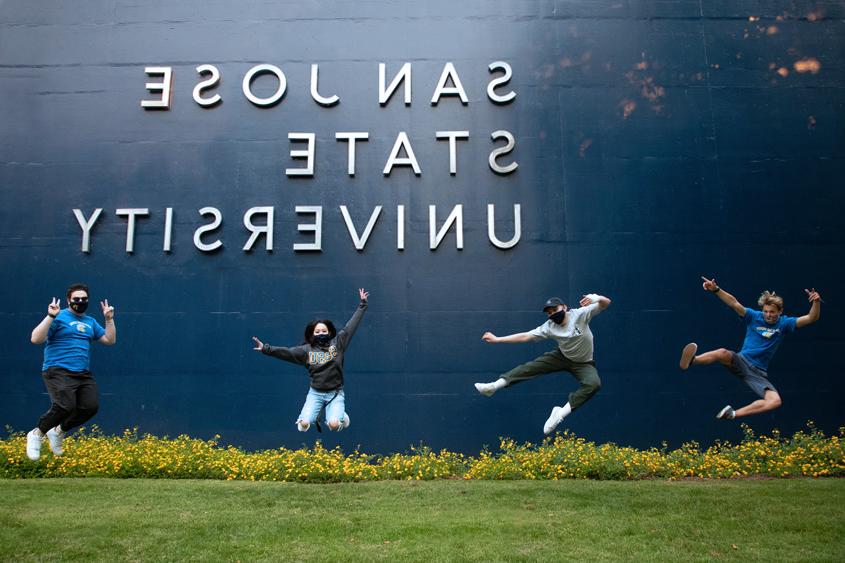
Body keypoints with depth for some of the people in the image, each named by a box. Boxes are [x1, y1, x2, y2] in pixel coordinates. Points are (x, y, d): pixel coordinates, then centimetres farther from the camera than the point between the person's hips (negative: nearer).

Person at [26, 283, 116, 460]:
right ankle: (37, 434, 3)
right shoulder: (59, 317, -2)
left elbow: (110, 340, 20)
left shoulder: (90, 322, 19)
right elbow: (36, 339, -11)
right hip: (58, 371, -6)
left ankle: (58, 432, 15)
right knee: (65, 407, -24)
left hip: (84, 375, 6)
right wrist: (50, 316, -18)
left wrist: (109, 319, 11)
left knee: (91, 407, -10)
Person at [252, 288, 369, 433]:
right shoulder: (307, 349, 2)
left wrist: (362, 304, 5)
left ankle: (341, 416, 15)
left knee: (333, 425, -23)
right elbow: (286, 352, -2)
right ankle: (302, 418, 22)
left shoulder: (337, 343, 1)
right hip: (315, 394, 1)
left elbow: (350, 326, 3)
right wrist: (266, 349, -13)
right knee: (304, 424, -17)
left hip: (335, 394, -1)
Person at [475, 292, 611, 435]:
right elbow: (525, 336, -15)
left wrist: (596, 298, -51)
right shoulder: (549, 327, -15)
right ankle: (494, 386, -15)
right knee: (531, 367, -12)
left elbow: (606, 303, -26)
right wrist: (497, 339, -19)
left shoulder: (580, 314, -23)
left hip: (583, 363, -2)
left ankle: (561, 413, -33)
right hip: (562, 357, 2)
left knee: (594, 384, -31)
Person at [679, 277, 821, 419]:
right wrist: (716, 289, -27)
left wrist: (816, 302, -23)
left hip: (759, 373, 2)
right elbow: (734, 303, -12)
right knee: (723, 353, -38)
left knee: (775, 401, -21)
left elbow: (811, 318, -4)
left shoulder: (784, 323, 4)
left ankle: (733, 414, -16)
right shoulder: (754, 317, 0)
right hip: (741, 361, -2)